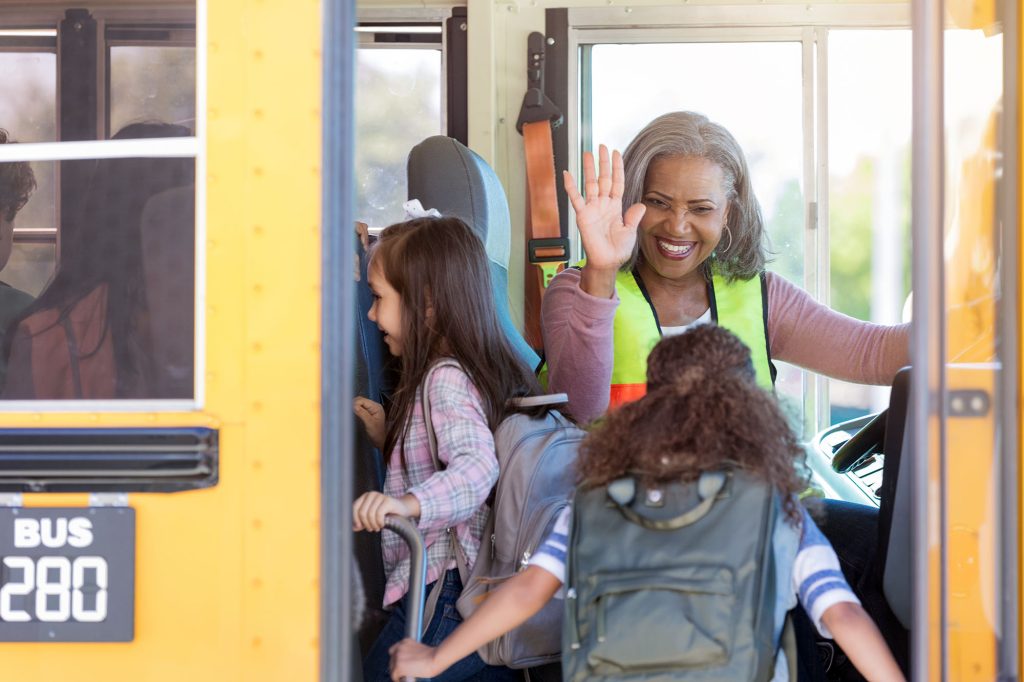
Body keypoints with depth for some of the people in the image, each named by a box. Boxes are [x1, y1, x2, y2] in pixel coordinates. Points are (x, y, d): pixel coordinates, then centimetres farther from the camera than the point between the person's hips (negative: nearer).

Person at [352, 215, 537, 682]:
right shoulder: (444, 372, 17)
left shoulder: (446, 378, -14)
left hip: (444, 591, -10)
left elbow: (477, 465, -31)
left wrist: (408, 503, -43)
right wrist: (389, 437, 19)